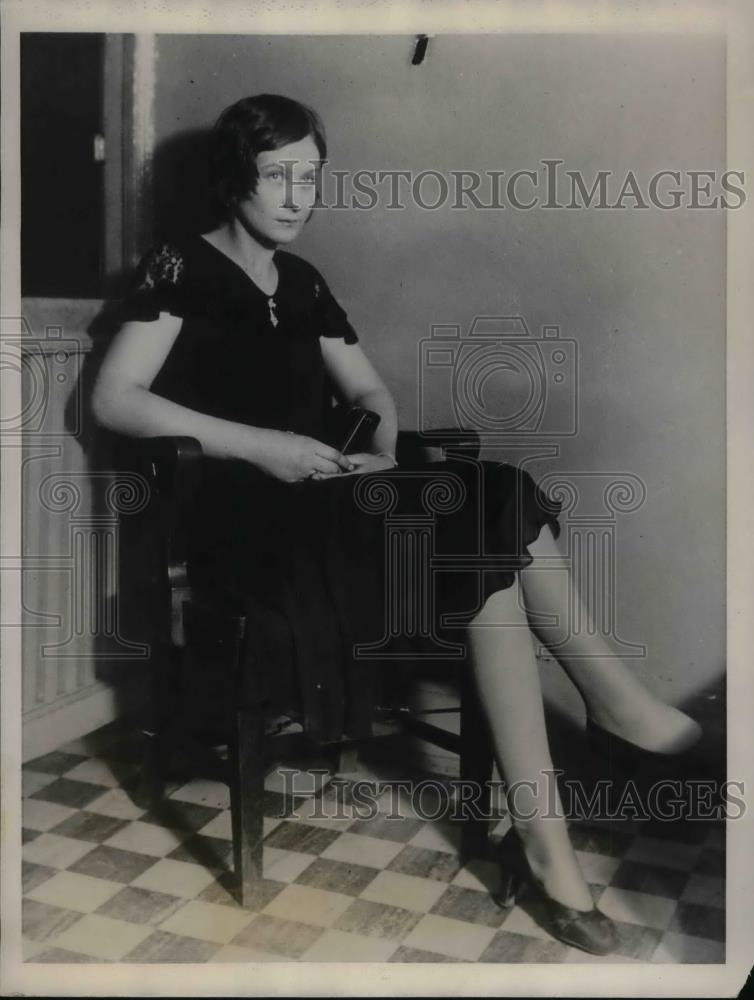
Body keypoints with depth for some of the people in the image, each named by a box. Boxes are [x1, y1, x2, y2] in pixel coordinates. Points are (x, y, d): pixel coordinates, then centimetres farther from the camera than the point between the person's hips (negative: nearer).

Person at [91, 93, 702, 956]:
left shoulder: (303, 284, 20)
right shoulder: (180, 267, 1)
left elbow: (371, 394, 23)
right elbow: (113, 401, -10)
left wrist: (383, 452, -2)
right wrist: (260, 445, -19)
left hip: (325, 505, 6)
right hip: (247, 518, -6)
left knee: (499, 512, -20)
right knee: (498, 536, -25)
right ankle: (609, 698, -10)